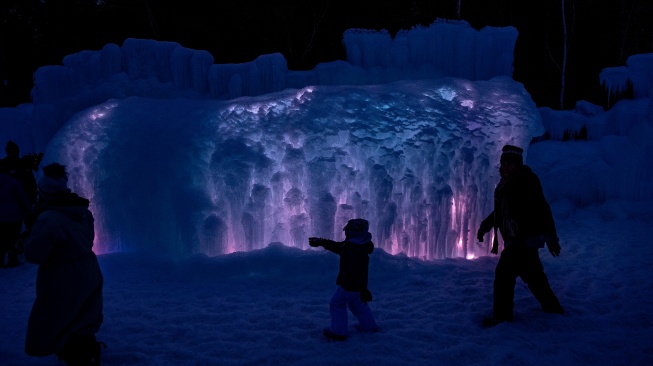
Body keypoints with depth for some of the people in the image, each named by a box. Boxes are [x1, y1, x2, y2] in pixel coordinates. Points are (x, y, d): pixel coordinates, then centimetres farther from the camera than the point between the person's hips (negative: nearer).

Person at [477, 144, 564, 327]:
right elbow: (500, 211, 21)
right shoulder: (505, 183, 13)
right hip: (517, 239, 9)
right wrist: (485, 226, 11)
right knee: (533, 275, 19)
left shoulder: (527, 181, -14)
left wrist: (551, 237, -19)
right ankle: (552, 308, 34)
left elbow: (542, 209, -17)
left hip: (524, 238, -9)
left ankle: (502, 316, 1)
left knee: (504, 273, -9)